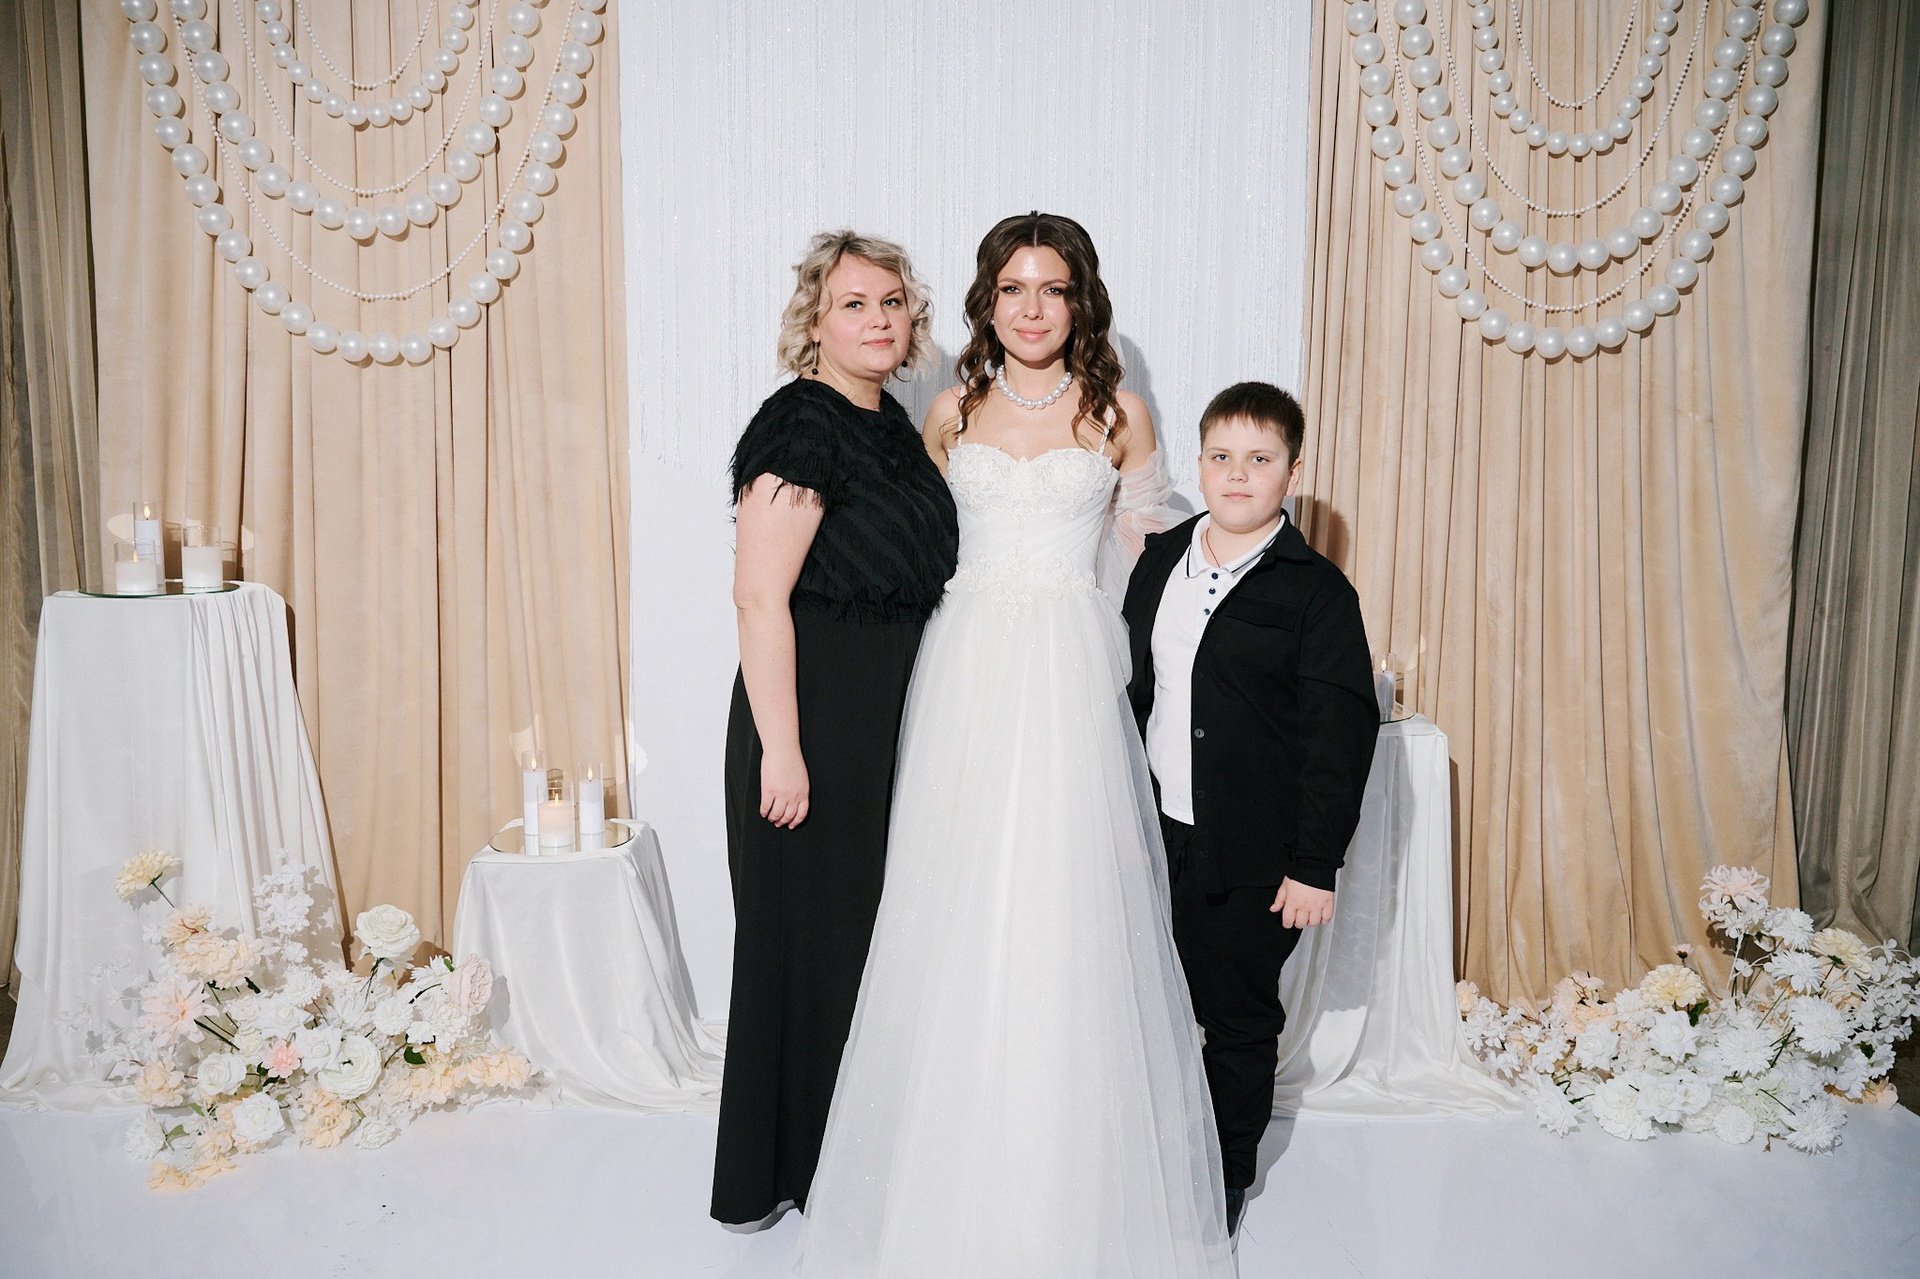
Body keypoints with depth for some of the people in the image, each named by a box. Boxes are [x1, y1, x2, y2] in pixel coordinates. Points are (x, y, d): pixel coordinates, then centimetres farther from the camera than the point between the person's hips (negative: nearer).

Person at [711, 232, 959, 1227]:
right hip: (811, 720, -8)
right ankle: (770, 1175, 24)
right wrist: (781, 748, -22)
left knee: (862, 928, 18)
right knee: (803, 934, 4)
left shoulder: (890, 421, 10)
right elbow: (758, 596, -21)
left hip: (886, 723, 9)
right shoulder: (801, 421, -16)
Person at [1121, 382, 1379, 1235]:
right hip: (1155, 836, 5)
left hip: (1252, 855, -4)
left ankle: (1225, 1177, 32)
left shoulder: (1317, 591, -10)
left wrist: (1316, 863, -13)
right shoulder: (1159, 562, 7)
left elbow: (1343, 732, -11)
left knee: (1239, 1020, 12)